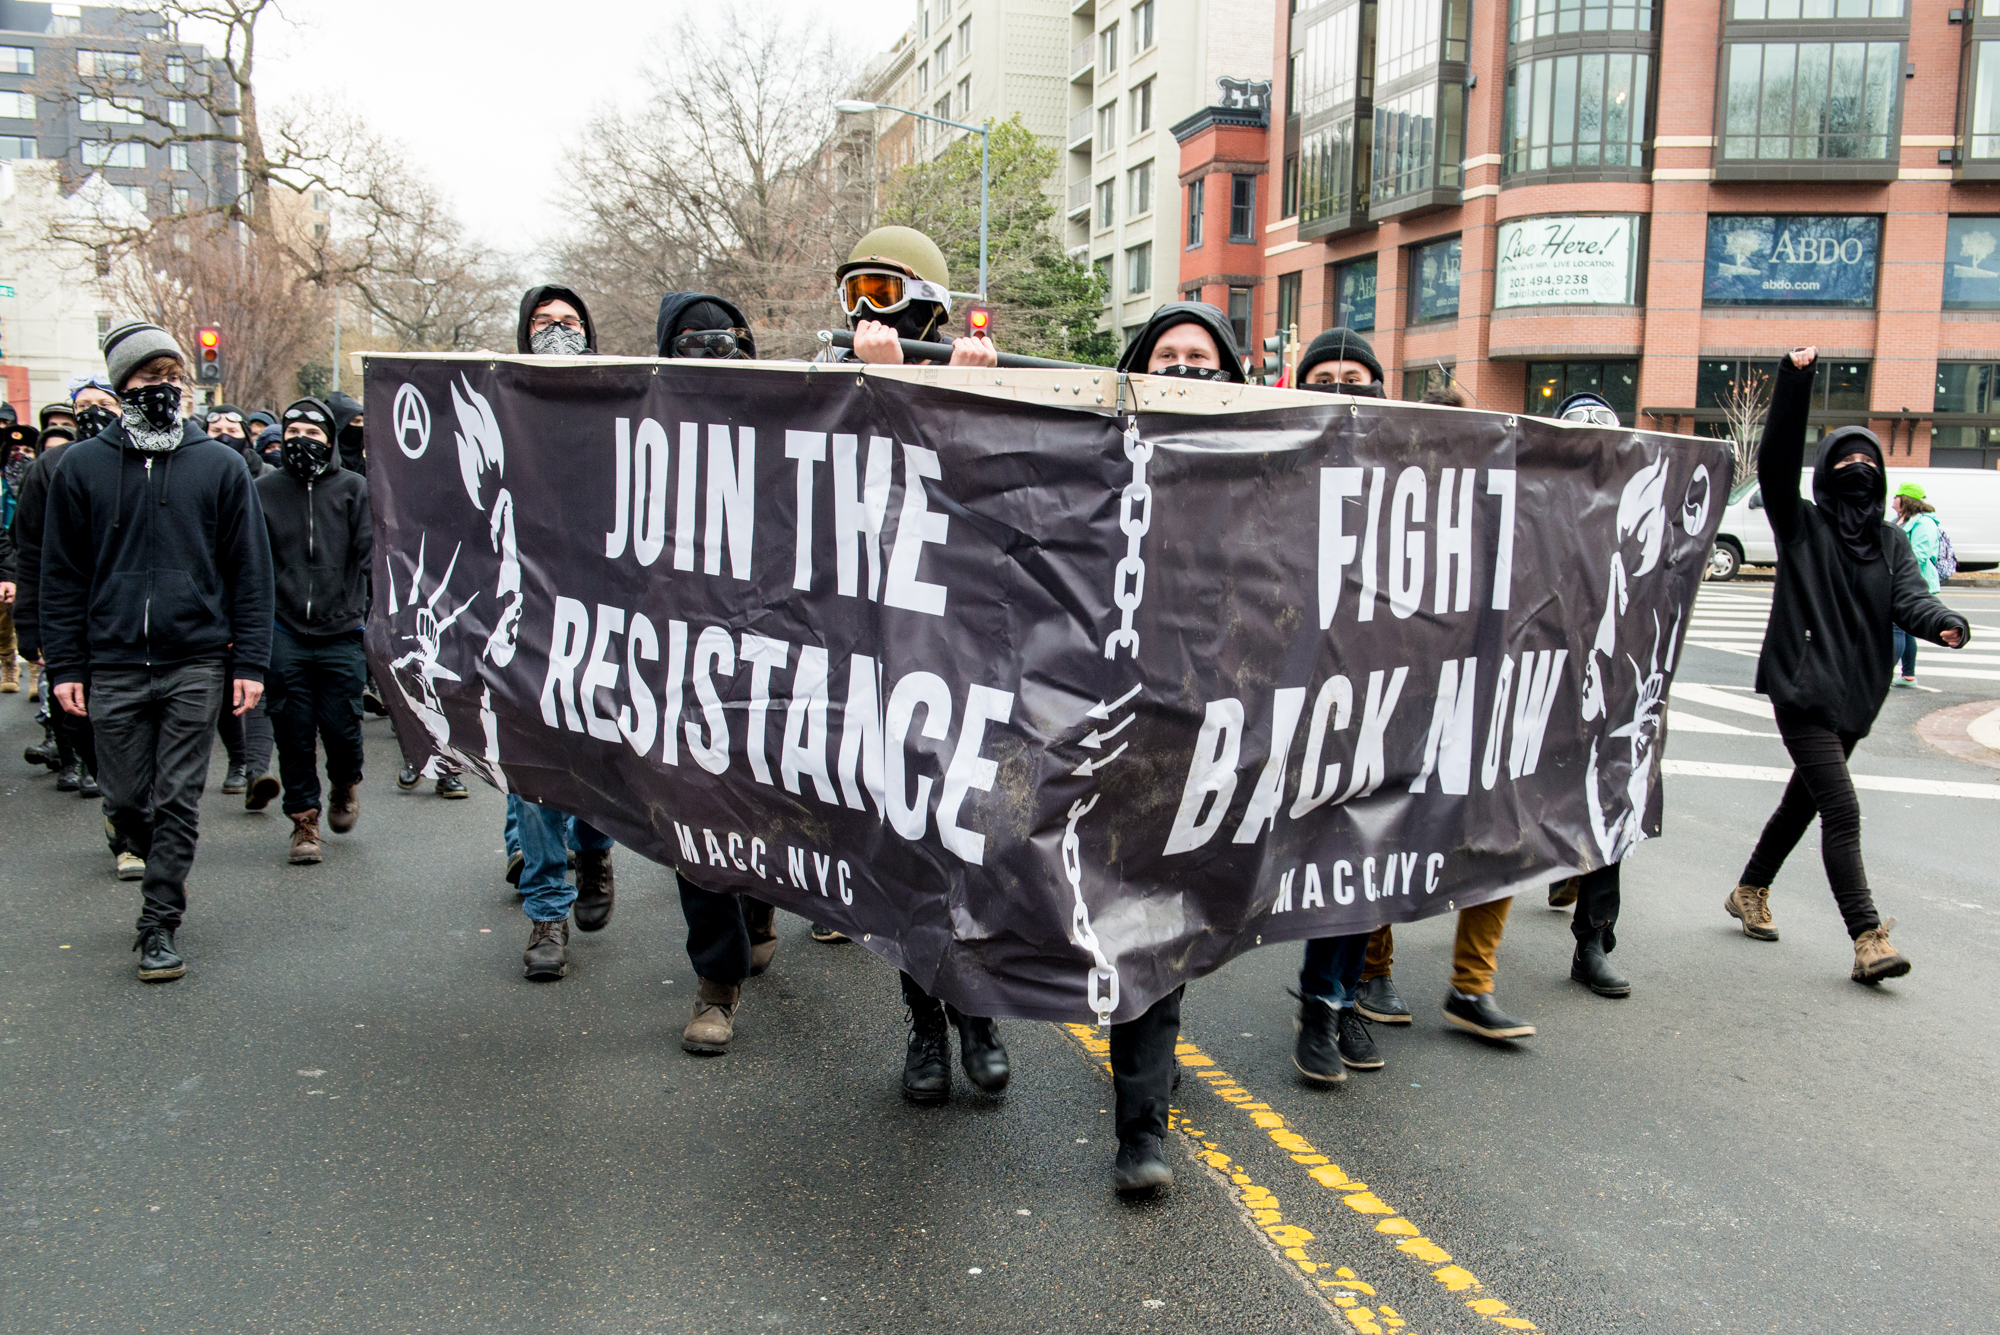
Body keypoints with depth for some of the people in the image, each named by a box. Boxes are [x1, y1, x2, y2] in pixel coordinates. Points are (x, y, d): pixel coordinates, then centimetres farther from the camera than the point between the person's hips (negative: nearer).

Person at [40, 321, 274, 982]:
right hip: (113, 666, 2)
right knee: (127, 803, 9)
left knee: (177, 801, 0)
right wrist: (65, 665, 1)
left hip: (196, 663, -1)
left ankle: (160, 927, 8)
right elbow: (62, 574, 8)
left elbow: (250, 570, 4)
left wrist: (249, 662, -2)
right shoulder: (82, 466, 6)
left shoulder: (221, 464, 4)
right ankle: (168, 875, 36)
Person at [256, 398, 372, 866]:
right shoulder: (265, 489, 7)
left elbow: (369, 557, 2)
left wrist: (359, 613, -6)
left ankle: (345, 783, 33)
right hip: (284, 632, 1)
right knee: (293, 731, 3)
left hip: (342, 633, -1)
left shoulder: (354, 488, 4)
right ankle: (304, 819, 17)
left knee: (340, 726, 1)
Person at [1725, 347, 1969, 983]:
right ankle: (1868, 941, -14)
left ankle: (1749, 893, 37)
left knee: (1804, 800, 19)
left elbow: (1910, 596, -5)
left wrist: (1943, 622, -28)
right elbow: (1775, 461, -15)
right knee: (1841, 812, -13)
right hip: (1802, 688, -6)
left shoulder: (1891, 541, 11)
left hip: (1855, 693, 6)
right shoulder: (1801, 525, -2)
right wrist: (1795, 379, -24)